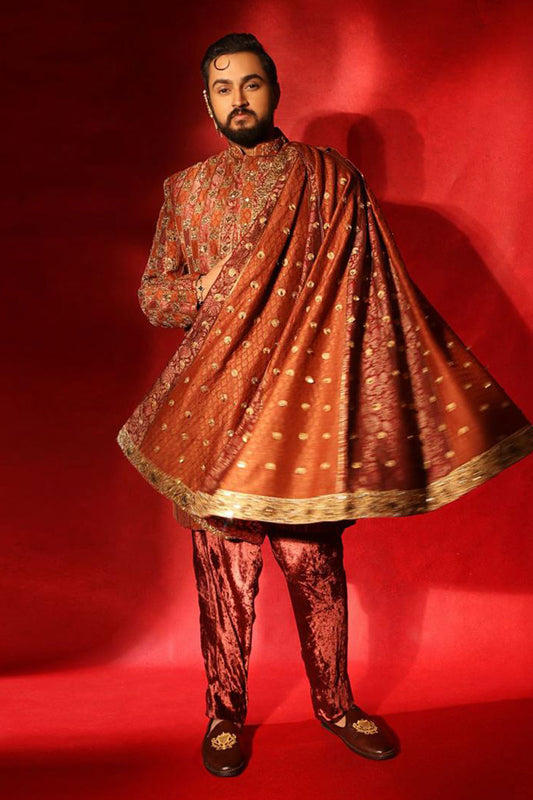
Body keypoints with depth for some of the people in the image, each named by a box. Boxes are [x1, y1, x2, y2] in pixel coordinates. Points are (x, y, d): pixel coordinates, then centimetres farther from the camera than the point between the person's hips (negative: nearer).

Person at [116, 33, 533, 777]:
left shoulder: (331, 178, 4)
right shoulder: (185, 190, 10)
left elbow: (368, 290, 0)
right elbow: (152, 294, 11)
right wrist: (206, 288, -10)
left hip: (307, 398, -1)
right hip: (215, 406, 1)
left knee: (317, 563, 8)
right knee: (224, 567, 9)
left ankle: (335, 702, 30)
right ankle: (225, 712, 28)